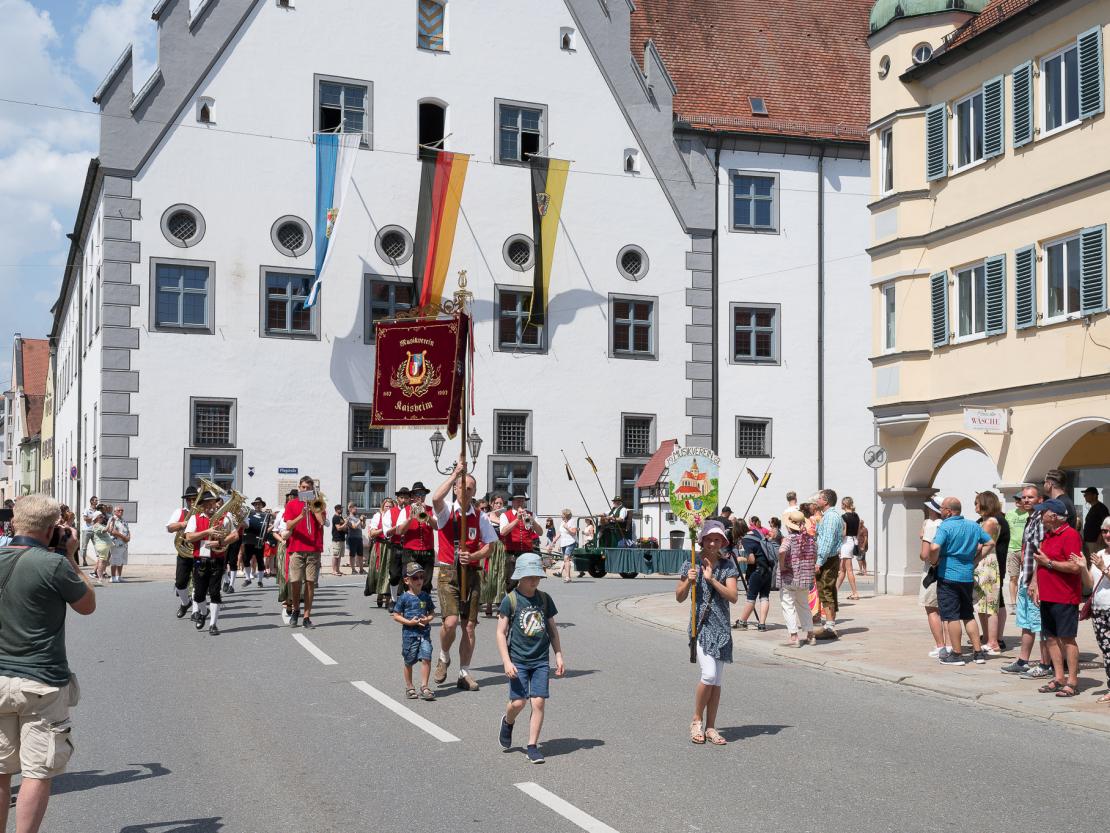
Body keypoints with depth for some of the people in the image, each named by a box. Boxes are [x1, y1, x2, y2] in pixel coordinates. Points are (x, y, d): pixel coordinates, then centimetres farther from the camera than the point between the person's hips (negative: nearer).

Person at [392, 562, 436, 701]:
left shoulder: (426, 596, 6)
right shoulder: (404, 598, -5)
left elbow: (432, 613, 14)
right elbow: (396, 616, -4)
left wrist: (428, 619, -8)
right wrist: (409, 622, -16)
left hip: (424, 633, 2)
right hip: (409, 634, -2)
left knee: (426, 658, -10)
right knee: (409, 662, 8)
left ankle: (424, 686, -3)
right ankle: (409, 687, 22)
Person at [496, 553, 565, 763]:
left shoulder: (544, 599, 6)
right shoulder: (510, 600, -6)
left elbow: (552, 629, 15)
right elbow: (501, 633, -6)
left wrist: (559, 656, 10)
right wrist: (507, 662, -13)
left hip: (541, 660, 3)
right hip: (518, 660, -3)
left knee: (538, 702, -5)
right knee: (518, 702, -6)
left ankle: (532, 746, 5)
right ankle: (507, 722, 28)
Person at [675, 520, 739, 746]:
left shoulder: (727, 566, 3)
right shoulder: (691, 564, 1)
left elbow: (733, 597, -6)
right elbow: (679, 598, 5)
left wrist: (712, 579, -15)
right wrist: (689, 581, -13)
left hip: (721, 626, 2)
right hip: (700, 625, -2)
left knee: (716, 680, 6)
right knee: (709, 674, -16)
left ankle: (710, 727, 15)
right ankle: (696, 721, 4)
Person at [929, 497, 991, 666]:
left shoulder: (945, 527, -14)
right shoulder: (973, 526, 7)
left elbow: (934, 548, -27)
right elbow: (990, 543, 14)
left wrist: (934, 562, -9)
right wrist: (974, 559, 13)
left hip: (948, 576, -6)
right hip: (968, 576, 6)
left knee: (951, 616, 0)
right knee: (968, 615, 16)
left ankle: (956, 654, 4)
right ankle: (978, 652, 16)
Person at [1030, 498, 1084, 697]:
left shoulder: (1070, 535, -13)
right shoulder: (1048, 535, 16)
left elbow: (1075, 567, -21)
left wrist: (1048, 562, -15)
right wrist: (1036, 585, 14)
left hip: (1065, 598, -9)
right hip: (1047, 597, 9)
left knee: (1067, 638, -4)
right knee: (1051, 637, 10)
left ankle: (1072, 682, 1)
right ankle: (1059, 678, 17)